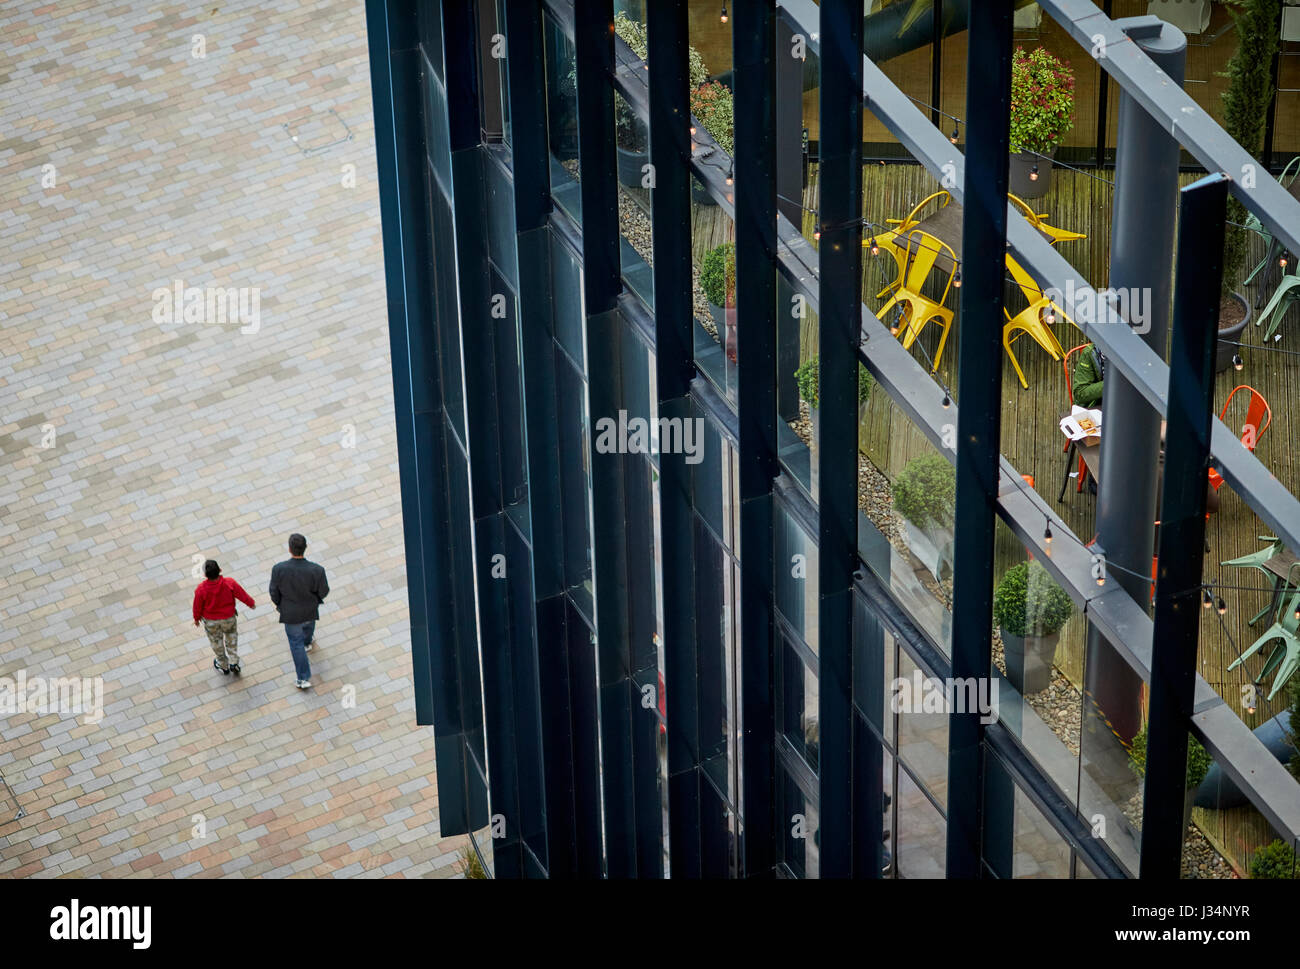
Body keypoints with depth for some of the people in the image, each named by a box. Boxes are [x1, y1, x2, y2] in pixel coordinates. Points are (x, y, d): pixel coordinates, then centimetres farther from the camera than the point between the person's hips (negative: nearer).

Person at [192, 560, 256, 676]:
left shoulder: (201, 589, -30)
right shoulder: (230, 584, -29)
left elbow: (197, 606, -14)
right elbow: (243, 595, -13)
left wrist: (197, 618, 8)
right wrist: (251, 604, 9)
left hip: (210, 621, 0)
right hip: (229, 618, 0)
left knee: (216, 642, 25)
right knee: (231, 638, 30)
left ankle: (224, 667, 44)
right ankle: (234, 663, 34)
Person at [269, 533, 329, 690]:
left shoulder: (279, 569, -32)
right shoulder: (316, 571, -33)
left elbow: (274, 592, -15)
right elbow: (323, 592, -15)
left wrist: (278, 603, 8)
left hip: (291, 612, -1)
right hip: (311, 609, 1)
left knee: (296, 643, 22)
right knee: (308, 623, 37)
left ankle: (303, 678, 30)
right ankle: (307, 642, 69)